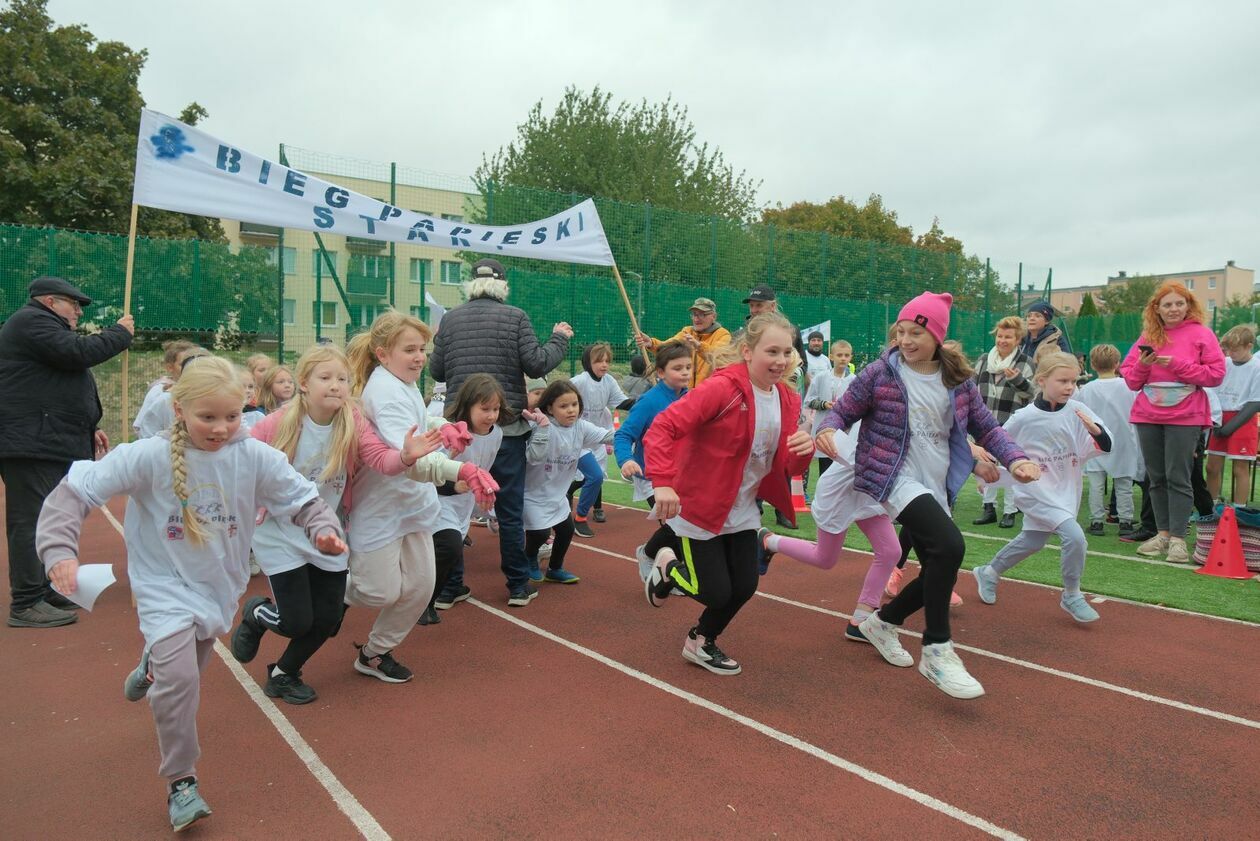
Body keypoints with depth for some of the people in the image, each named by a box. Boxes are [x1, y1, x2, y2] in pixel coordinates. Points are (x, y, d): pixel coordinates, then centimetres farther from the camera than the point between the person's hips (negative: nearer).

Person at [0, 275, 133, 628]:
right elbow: (78, 353, -21)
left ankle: (46, 591, 25)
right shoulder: (31, 320, -7)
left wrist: (87, 428, 22)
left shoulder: (43, 327, 26)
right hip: (31, 445, -11)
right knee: (32, 522, -10)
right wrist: (120, 333, -6)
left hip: (50, 444, 11)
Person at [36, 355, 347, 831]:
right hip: (165, 587, -3)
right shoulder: (149, 458, -20)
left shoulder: (255, 457, -15)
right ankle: (181, 783, 2)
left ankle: (154, 664, 62)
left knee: (184, 673, 23)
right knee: (178, 679, -19)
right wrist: (60, 550, -26)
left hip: (220, 585, 4)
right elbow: (75, 491, -16)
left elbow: (301, 498, -6)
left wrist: (324, 529, -25)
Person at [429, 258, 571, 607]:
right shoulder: (515, 317, -4)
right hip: (507, 426, -2)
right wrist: (560, 339, 9)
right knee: (510, 510, 6)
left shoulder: (450, 319, 4)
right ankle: (518, 586, 14)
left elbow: (437, 372, 6)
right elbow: (536, 365, -8)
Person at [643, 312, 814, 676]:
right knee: (716, 592, -2)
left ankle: (701, 642, 36)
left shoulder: (787, 400, 1)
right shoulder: (723, 388, -22)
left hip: (742, 511, 7)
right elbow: (663, 427, -27)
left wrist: (804, 450, -18)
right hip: (699, 508, -7)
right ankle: (669, 567, 31)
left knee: (744, 587, 8)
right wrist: (663, 482, -38)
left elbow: (788, 468, 5)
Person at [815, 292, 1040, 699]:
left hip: (938, 486, 6)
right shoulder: (880, 373, -6)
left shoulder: (958, 380, 5)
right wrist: (828, 430, -24)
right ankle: (937, 651, -13)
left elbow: (986, 428, 12)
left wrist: (1015, 459, -5)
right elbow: (842, 410, -1)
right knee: (949, 545, -27)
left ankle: (883, 621, 34)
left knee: (939, 569, 8)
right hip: (895, 478, -6)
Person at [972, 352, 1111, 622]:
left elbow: (1105, 446, -10)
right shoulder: (1024, 418, -15)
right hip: (1037, 491, -5)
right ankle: (1072, 596, 3)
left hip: (1066, 490, 5)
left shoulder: (1078, 411, -6)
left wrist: (1094, 429, -29)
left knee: (1032, 541, 18)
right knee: (1074, 535, -19)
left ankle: (988, 573, 42)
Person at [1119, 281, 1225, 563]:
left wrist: (1177, 364, -15)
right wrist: (1142, 365, -10)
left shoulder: (1200, 334, 0)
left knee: (1178, 478, -5)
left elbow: (1216, 373, -7)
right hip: (1148, 415, 4)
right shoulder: (1148, 336, 10)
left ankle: (1178, 538, 1)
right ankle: (1163, 533, 17)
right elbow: (1130, 379, 11)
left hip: (1184, 417, -4)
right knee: (1156, 477, 8)